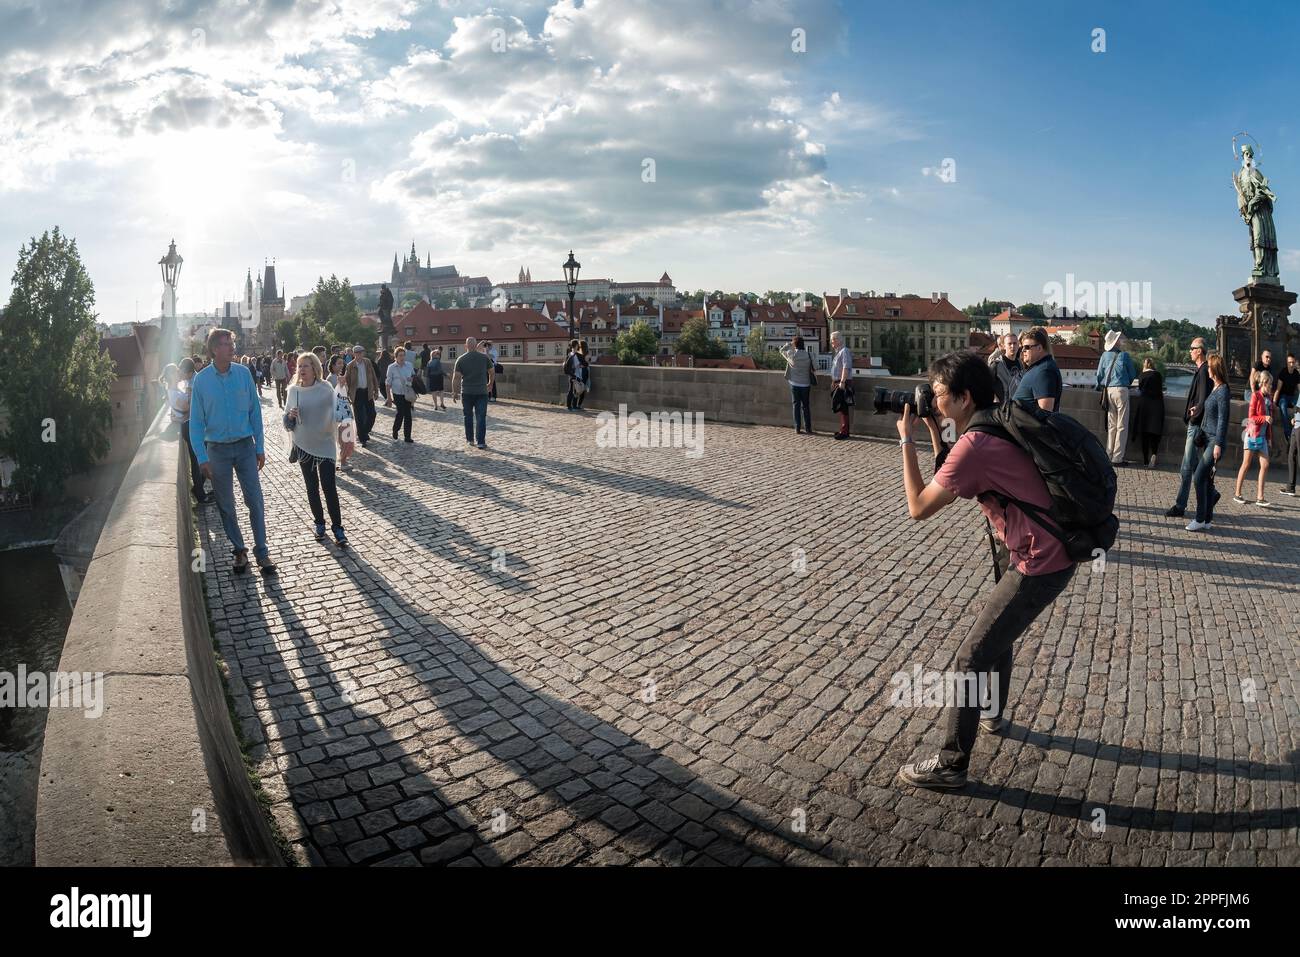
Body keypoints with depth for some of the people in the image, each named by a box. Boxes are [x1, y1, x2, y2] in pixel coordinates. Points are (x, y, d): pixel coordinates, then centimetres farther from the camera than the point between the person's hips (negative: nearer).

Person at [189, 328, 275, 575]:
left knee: (255, 501, -1)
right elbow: (196, 422, -2)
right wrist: (202, 457, -8)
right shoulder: (201, 380, -5)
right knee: (226, 505, 9)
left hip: (245, 446, 0)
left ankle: (262, 552, 6)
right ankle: (239, 550, 22)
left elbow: (254, 411, 2)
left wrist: (260, 447, 0)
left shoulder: (243, 373, -2)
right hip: (217, 450, 0)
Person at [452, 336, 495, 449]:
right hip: (482, 392, -1)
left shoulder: (461, 359, -3)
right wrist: (490, 384, 26)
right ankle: (480, 442, -5)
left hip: (467, 392, 1)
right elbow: (492, 373, 9)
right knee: (481, 417, 0)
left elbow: (456, 377, -5)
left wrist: (455, 392, 4)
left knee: (468, 416, 15)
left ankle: (470, 439, 22)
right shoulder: (485, 358, -1)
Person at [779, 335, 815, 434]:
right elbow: (811, 369, 3)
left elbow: (782, 350, 7)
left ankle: (797, 428, 4)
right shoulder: (807, 355, -8)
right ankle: (808, 429, 9)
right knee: (806, 406, 8)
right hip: (806, 384, 1)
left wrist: (789, 344, 13)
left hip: (795, 384, -1)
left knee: (796, 406, 6)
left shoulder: (792, 355, -10)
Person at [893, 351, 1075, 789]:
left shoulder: (974, 445, -24)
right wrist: (934, 430, 8)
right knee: (997, 634, 28)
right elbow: (948, 479, 17)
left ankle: (950, 765, 8)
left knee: (972, 657, -3)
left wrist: (906, 440, -11)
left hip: (1040, 564, -10)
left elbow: (919, 507, -18)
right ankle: (992, 715, 51)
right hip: (1044, 550, 10)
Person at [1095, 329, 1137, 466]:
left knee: (1111, 425, 12)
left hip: (1107, 390, 5)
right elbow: (1132, 374, 6)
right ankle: (1117, 458, -2)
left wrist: (1102, 387, 23)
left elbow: (1099, 374, 8)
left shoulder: (1105, 355, 5)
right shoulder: (1124, 355, -5)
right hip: (1121, 390, -4)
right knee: (1122, 426, 0)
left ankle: (1109, 455, 13)